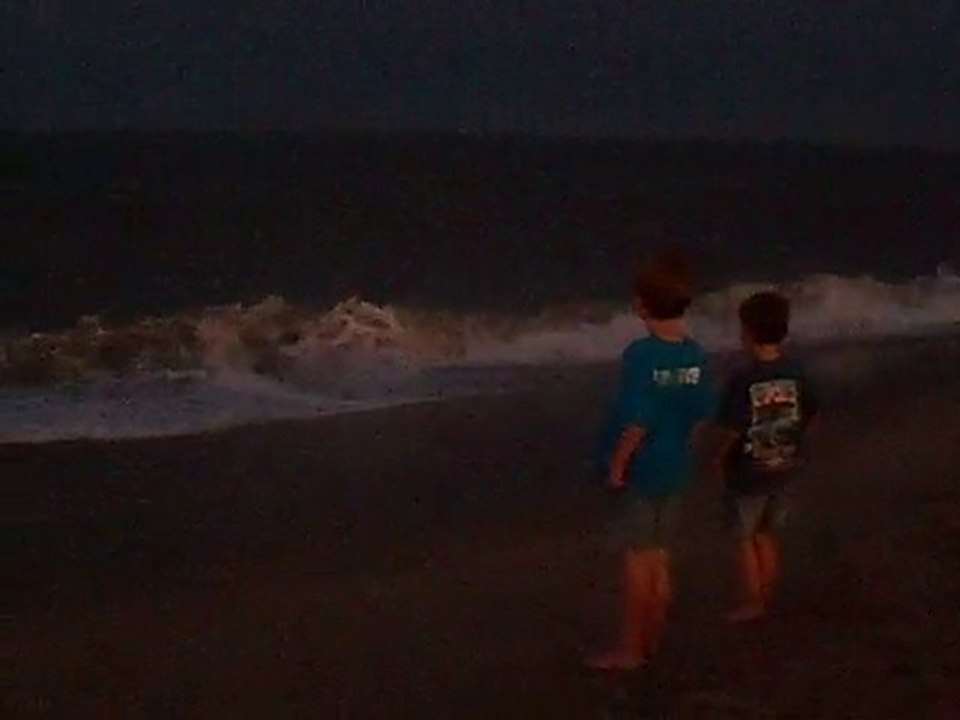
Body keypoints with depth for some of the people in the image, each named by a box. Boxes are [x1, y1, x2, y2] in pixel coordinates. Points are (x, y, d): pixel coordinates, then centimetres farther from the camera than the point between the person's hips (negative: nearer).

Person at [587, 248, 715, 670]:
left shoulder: (641, 355, -22)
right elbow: (701, 415, 5)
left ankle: (630, 650, 13)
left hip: (640, 470, -6)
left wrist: (616, 465, -11)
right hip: (674, 469, 6)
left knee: (637, 560, 4)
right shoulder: (696, 356, -2)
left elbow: (636, 423, -22)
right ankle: (650, 643, 27)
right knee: (659, 560, 16)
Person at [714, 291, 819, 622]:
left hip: (748, 473, -5)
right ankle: (766, 600, 30)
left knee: (746, 539, 13)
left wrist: (719, 458, -2)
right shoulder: (796, 373, -6)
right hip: (783, 470, 5)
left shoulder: (743, 380, -22)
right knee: (767, 535, 21)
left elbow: (732, 431, -20)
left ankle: (752, 603, 20)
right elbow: (808, 416, 4)